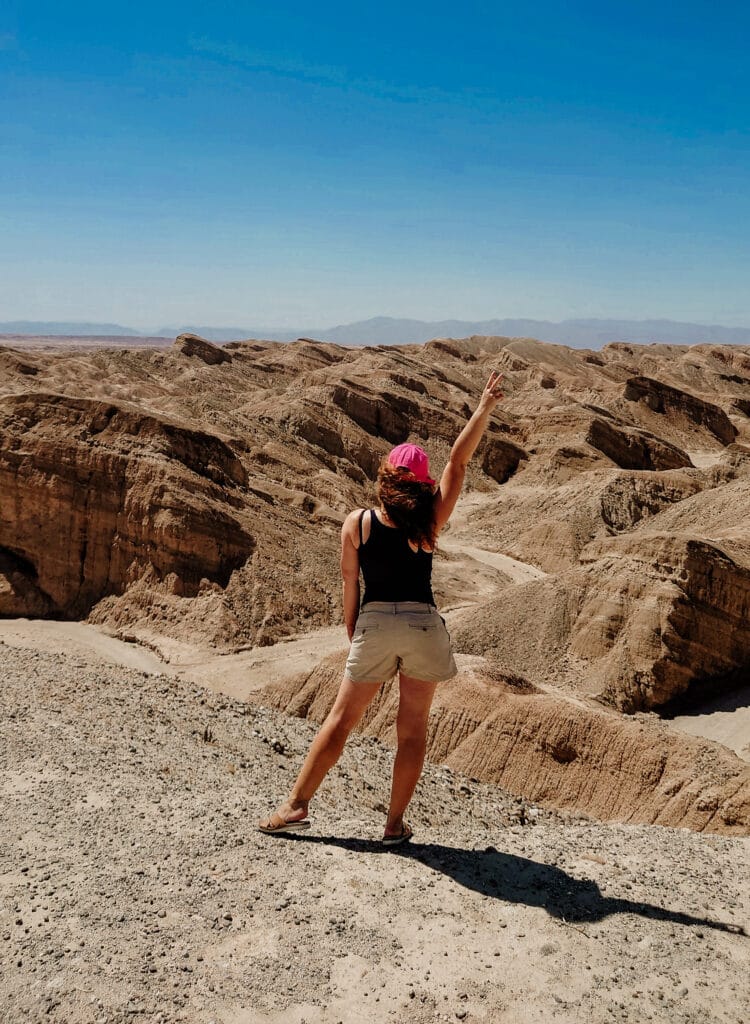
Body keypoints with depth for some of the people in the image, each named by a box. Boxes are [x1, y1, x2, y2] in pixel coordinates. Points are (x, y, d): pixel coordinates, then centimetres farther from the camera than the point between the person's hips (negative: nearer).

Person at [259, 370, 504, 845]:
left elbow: (350, 586, 1)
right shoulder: (430, 521, -5)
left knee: (341, 719, 12)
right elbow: (458, 462, 0)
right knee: (413, 729, 11)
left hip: (374, 624, 1)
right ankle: (395, 824, 17)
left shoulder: (357, 522, -3)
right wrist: (484, 408, 2)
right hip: (424, 625, 0)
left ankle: (296, 805, 16)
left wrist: (353, 637, 12)